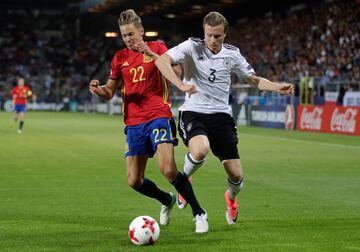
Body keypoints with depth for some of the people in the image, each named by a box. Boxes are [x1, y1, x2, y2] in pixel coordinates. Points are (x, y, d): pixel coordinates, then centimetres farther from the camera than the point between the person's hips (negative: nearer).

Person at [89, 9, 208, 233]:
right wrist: (98, 89, -7)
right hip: (134, 122, 5)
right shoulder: (120, 57, 12)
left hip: (159, 116, -5)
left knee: (168, 169, -23)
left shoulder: (157, 48, 1)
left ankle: (199, 213, -6)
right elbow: (110, 92, 16)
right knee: (134, 181, 1)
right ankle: (167, 200, 31)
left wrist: (151, 54, -26)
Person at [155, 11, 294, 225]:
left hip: (221, 115, 3)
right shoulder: (192, 47, -7)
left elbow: (253, 79, 16)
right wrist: (181, 85, -33)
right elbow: (162, 61, -19)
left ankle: (231, 198, 36)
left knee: (236, 175, -4)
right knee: (200, 149, -37)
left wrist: (277, 87, -2)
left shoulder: (232, 54, 4)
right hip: (193, 113, -3)